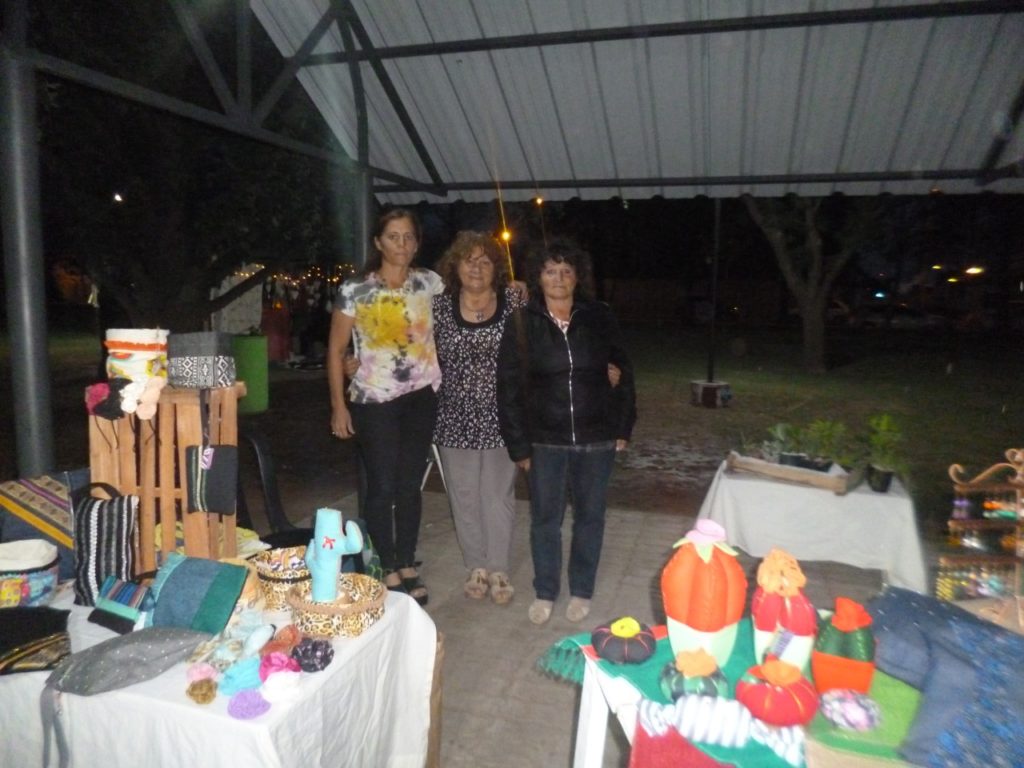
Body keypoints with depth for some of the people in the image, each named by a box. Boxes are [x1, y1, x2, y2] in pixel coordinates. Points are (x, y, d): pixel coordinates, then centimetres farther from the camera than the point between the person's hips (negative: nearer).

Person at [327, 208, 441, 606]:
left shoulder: (429, 283, 1)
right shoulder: (354, 291, -6)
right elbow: (336, 351, -1)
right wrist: (338, 406, -5)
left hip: (421, 396, 3)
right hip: (374, 400, -2)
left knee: (410, 484, 11)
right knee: (382, 487, 2)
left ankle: (408, 566, 26)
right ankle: (388, 571, 18)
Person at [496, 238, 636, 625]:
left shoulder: (599, 318, -2)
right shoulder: (522, 324, -5)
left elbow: (623, 372, 5)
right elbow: (509, 387, -3)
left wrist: (623, 428, 3)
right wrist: (519, 445, -4)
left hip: (597, 439, 1)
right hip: (545, 440, -1)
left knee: (589, 516, 13)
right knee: (545, 519, 9)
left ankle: (581, 591, 32)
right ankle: (545, 592, 29)